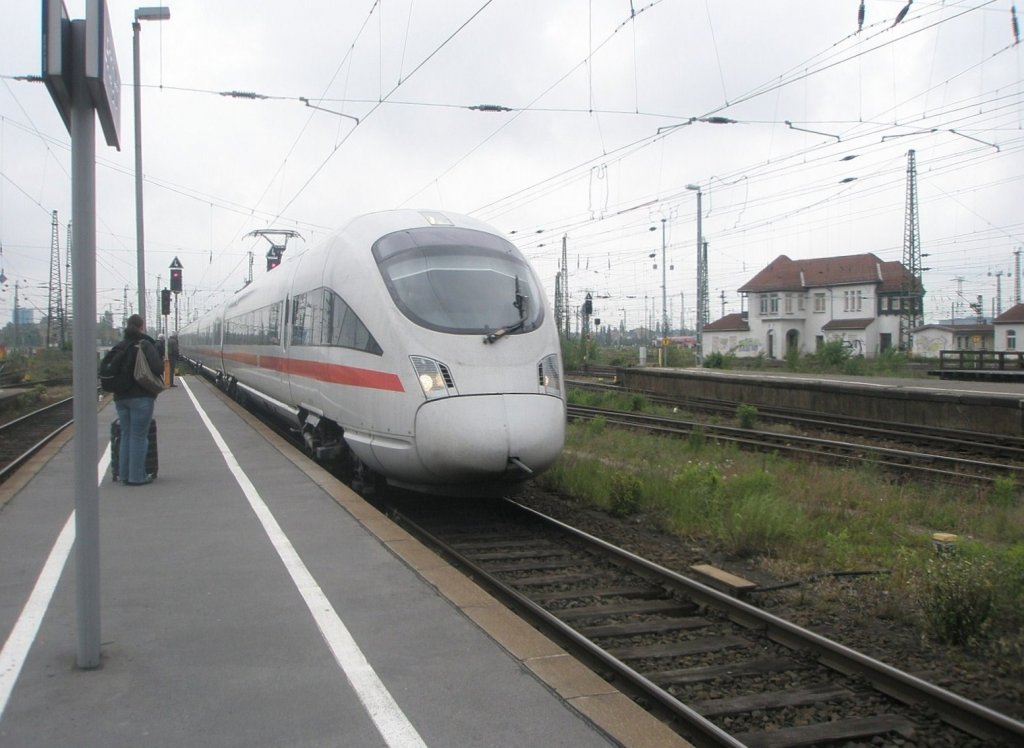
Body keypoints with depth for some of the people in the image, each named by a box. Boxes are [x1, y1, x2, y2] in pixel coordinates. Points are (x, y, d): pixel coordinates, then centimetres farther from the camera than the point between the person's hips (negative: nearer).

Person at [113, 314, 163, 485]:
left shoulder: (119, 346, 10)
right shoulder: (145, 344, -9)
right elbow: (157, 367, -20)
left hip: (120, 397, 6)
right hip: (141, 396, -6)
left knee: (126, 435, 13)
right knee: (139, 436, -2)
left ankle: (126, 475, 16)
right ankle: (137, 476, 0)